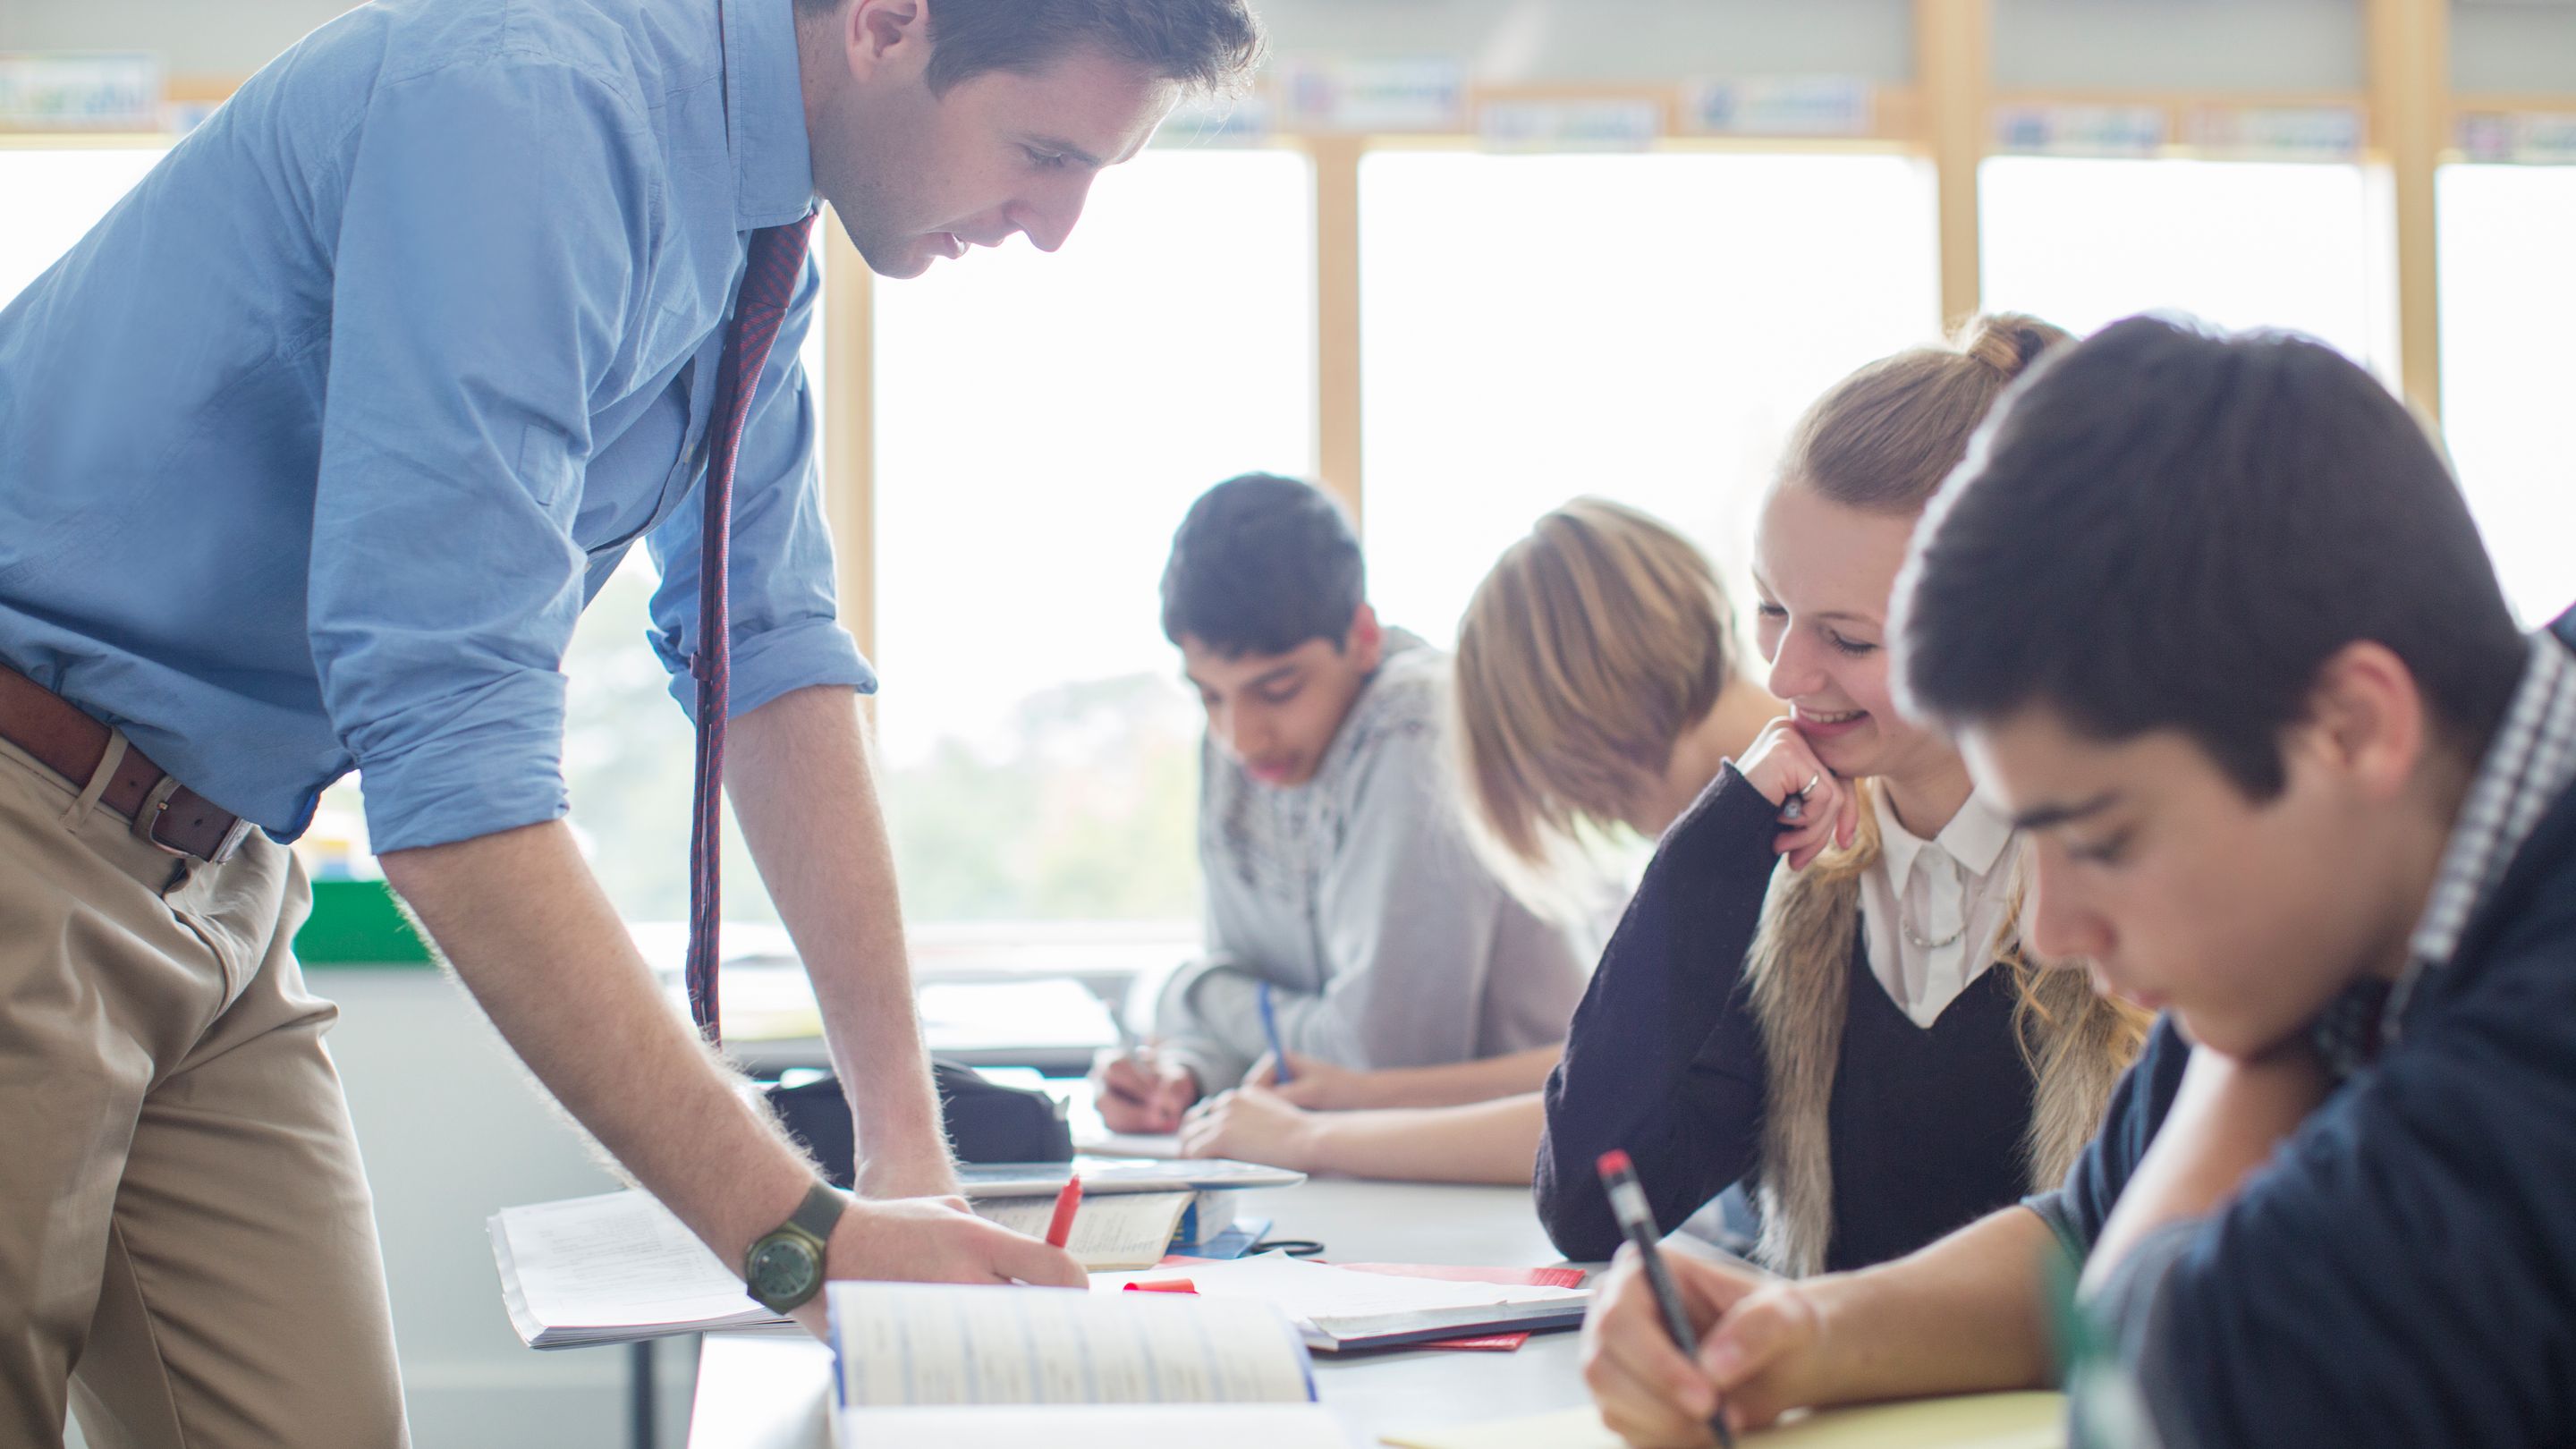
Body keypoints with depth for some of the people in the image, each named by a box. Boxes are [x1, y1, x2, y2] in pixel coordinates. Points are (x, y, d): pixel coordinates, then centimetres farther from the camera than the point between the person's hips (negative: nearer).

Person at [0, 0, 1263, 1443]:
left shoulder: (756, 220, 3)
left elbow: (771, 646, 8)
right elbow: (453, 745, -32)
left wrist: (908, 1139, 1)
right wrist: (800, 1233, -34)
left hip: (213, 880, 8)